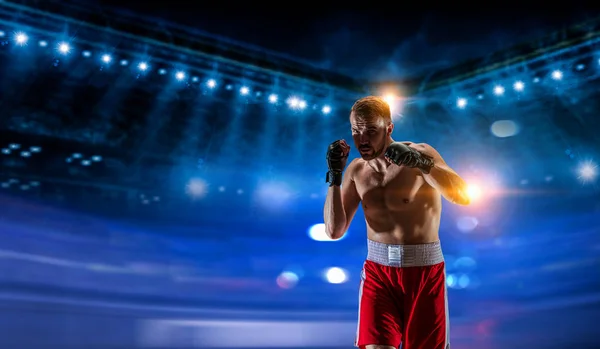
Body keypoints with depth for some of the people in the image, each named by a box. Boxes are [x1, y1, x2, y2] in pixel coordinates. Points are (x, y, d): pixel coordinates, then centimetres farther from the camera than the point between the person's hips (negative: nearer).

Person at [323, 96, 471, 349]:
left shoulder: (420, 153, -10)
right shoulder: (356, 170, 3)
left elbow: (463, 196, -24)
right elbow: (334, 231, -1)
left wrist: (421, 163, -38)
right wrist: (334, 176, -10)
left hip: (424, 269, -2)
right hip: (378, 269, 3)